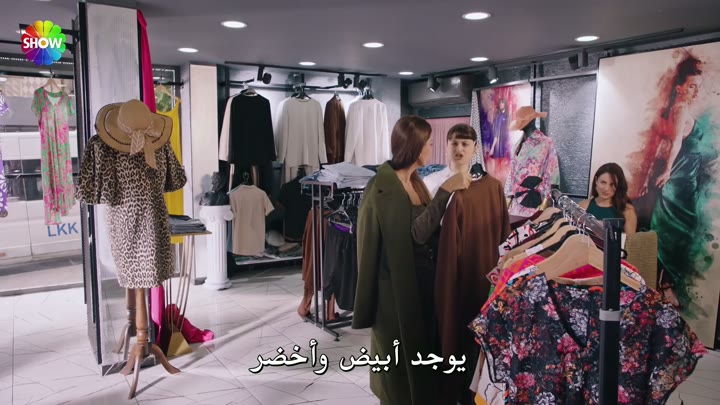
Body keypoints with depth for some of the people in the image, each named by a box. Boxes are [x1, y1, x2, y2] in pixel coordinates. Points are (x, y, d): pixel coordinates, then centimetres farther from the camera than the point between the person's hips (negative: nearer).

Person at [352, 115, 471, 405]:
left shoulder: (414, 181, 7)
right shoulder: (382, 188, -19)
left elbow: (428, 231, 8)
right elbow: (416, 232, -26)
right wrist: (445, 191, -25)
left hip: (422, 280, 8)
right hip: (397, 286, -8)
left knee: (421, 351, 19)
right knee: (400, 359, 9)